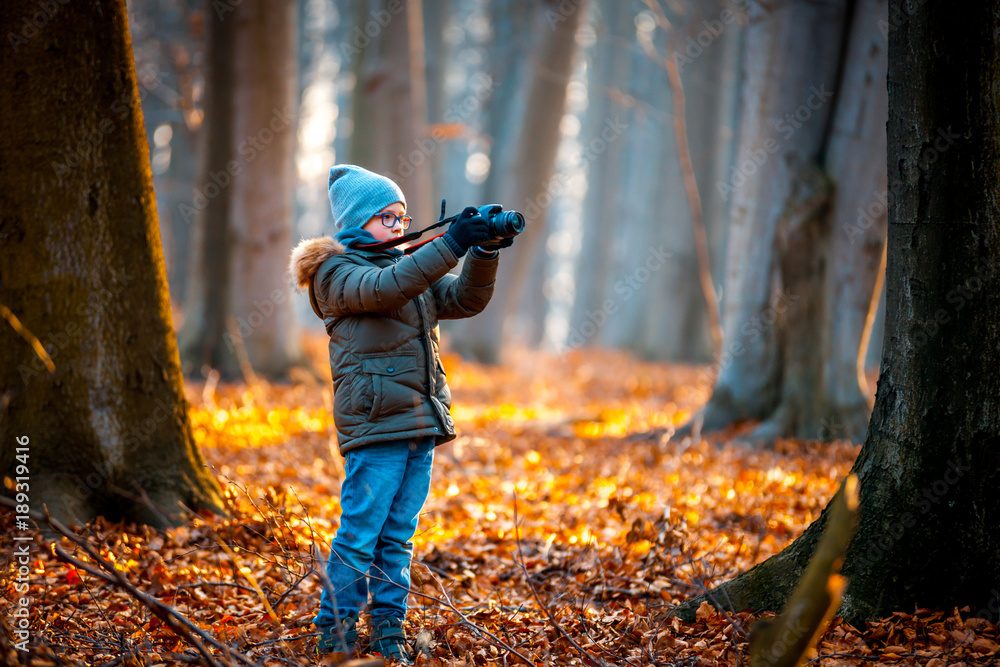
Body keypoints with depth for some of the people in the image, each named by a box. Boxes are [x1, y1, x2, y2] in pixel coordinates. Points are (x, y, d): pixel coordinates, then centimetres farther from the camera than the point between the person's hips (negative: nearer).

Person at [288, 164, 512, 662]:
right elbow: (384, 288, -23)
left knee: (398, 537, 9)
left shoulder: (412, 265, 19)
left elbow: (465, 300, 10)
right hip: (374, 422, -7)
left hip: (421, 424, 7)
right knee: (359, 535, -6)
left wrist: (485, 253, -8)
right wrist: (452, 244, -28)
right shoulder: (336, 270, -3)